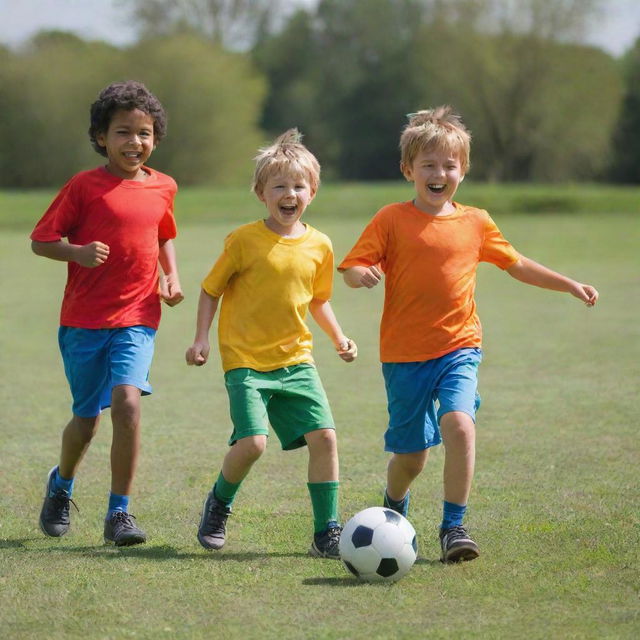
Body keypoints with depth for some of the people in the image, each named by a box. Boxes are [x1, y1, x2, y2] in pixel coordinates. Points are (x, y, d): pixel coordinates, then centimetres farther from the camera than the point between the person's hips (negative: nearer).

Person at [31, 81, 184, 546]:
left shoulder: (163, 188, 6)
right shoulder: (84, 186, -5)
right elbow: (41, 241, -3)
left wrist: (171, 276, 8)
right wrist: (77, 253, -21)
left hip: (136, 318, 1)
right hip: (83, 319, -1)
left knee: (127, 401, -20)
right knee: (87, 416, 9)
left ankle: (120, 513, -11)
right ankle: (61, 484, 41)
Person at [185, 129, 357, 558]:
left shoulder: (319, 246, 5)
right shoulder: (244, 241, -7)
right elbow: (211, 289, 2)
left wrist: (339, 337, 8)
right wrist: (202, 339, -7)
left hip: (296, 360, 4)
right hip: (246, 361, -4)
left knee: (324, 436, -8)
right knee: (253, 442, -18)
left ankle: (327, 533, 2)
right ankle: (219, 503, 14)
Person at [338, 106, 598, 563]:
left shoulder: (475, 223, 7)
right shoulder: (392, 220, -2)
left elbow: (516, 264, 21)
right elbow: (352, 268, -5)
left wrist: (570, 285, 19)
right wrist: (361, 274, -29)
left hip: (459, 349, 1)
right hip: (405, 354, -1)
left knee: (459, 423, -25)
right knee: (411, 454, 5)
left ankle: (454, 527, -14)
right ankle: (394, 511, 38)